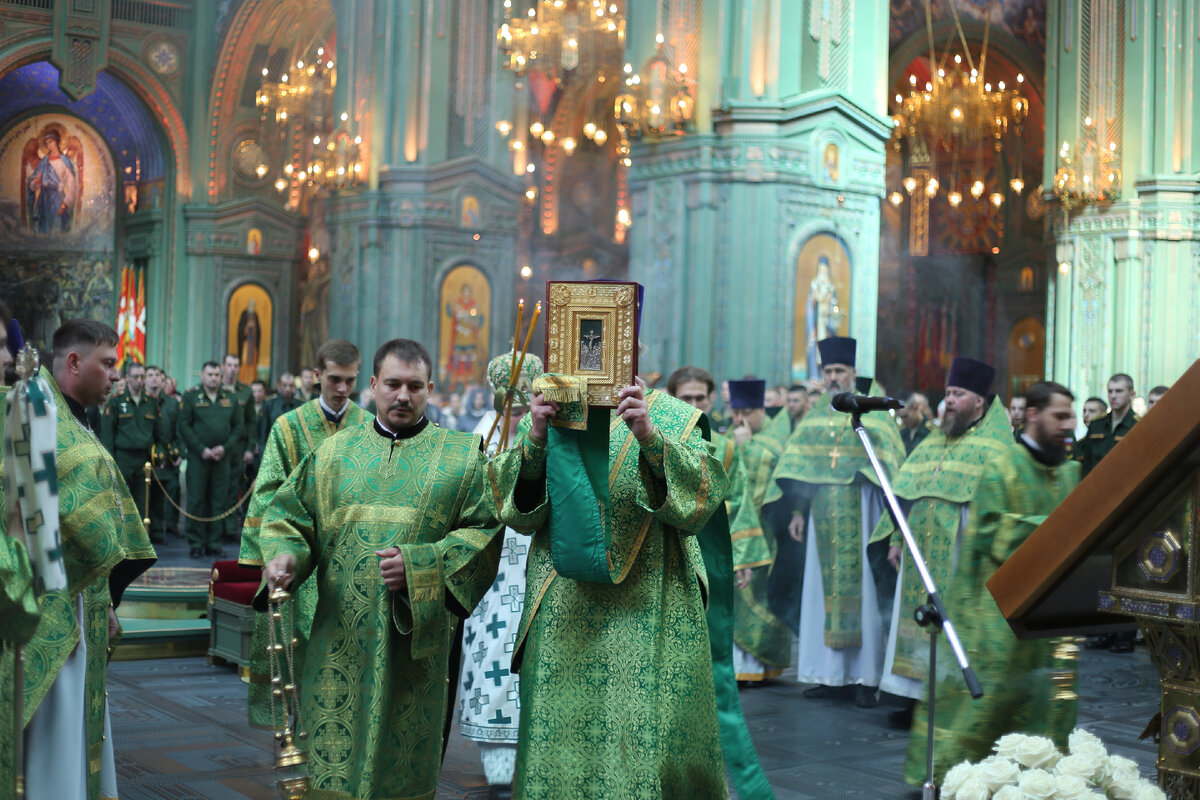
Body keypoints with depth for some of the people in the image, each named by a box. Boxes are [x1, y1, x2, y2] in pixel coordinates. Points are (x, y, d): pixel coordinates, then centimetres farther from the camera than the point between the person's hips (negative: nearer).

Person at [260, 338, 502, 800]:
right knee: (335, 758, 3)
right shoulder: (335, 452, 10)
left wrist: (418, 565, -18)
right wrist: (283, 555, -12)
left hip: (415, 641, -2)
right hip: (341, 640, 2)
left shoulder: (462, 457, 3)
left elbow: (484, 533, -5)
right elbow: (289, 516, 10)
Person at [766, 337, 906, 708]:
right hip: (823, 515, 4)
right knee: (824, 590, 4)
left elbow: (890, 465, -5)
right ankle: (833, 676, 10)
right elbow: (798, 467, 13)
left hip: (859, 513, -4)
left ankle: (868, 679, 2)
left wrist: (889, 518, -12)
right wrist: (798, 511, 6)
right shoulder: (814, 417, 12)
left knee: (861, 589, -3)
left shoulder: (873, 414, 0)